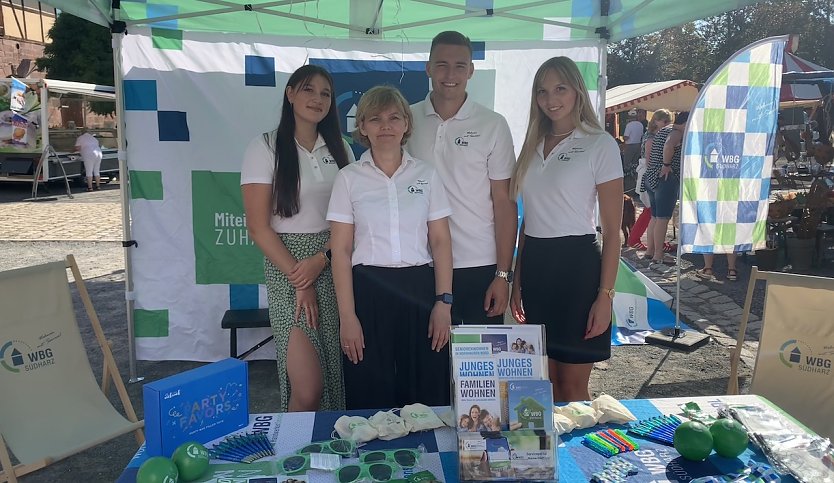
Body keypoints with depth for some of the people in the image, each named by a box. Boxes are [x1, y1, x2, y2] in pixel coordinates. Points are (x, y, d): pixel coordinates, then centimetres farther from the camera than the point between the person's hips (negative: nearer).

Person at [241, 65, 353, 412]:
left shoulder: (338, 148, 10)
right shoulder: (266, 148, -2)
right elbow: (259, 227, -6)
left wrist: (321, 260, -8)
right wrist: (300, 280, -9)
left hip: (334, 263, 4)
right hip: (287, 267, -4)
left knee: (337, 375, 5)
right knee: (308, 388, -9)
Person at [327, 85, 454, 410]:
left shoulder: (427, 175, 7)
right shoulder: (349, 178, 3)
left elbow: (441, 242, 5)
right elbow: (341, 251, 0)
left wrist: (444, 302, -4)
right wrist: (347, 315, -6)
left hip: (419, 288, 1)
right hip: (367, 291, -1)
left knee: (426, 398, 7)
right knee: (370, 399, 6)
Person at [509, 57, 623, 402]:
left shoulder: (600, 145, -5)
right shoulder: (533, 146, 12)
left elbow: (612, 230, -7)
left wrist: (605, 295, -12)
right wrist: (517, 281, 13)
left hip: (576, 263, -5)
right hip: (534, 265, 6)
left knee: (572, 386, 4)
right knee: (545, 380, 13)